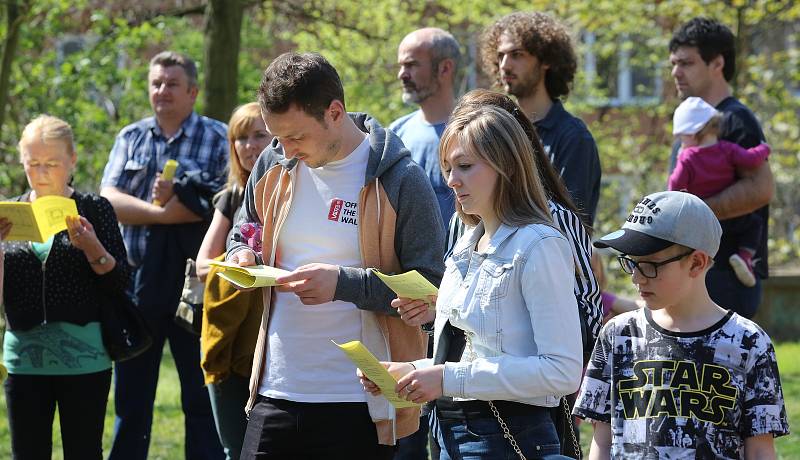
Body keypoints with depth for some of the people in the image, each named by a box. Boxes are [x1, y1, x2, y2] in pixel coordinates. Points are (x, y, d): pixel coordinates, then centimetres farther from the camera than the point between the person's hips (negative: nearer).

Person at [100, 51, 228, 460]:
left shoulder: (218, 139, 2)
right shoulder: (130, 138, 13)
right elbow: (108, 200, -2)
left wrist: (175, 197, -12)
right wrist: (163, 212, -15)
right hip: (137, 283, 3)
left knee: (203, 398, 1)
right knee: (131, 400, 9)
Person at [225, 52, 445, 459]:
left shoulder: (400, 181, -9)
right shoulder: (273, 165, 8)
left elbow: (432, 291, -10)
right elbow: (242, 234, 25)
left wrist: (343, 283, -21)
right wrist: (241, 254, 0)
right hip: (275, 392, 4)